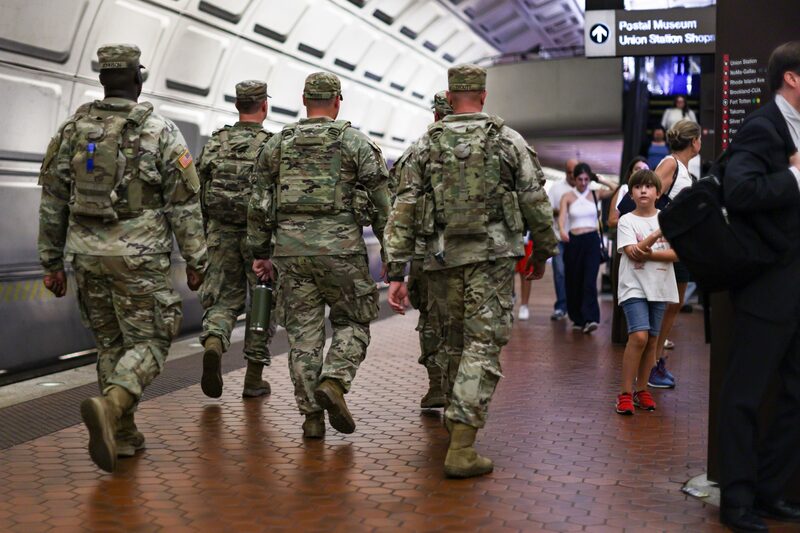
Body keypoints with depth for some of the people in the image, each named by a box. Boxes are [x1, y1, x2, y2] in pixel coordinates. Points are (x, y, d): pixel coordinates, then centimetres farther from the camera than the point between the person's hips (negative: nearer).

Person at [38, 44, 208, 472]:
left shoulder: (72, 129, 5)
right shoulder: (161, 132, -6)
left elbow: (52, 201, 6)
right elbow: (184, 203, -8)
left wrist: (51, 263, 12)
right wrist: (196, 261, 0)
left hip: (88, 255, 4)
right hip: (139, 259, -4)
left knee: (111, 344, 17)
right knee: (149, 345, 3)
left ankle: (123, 435, 18)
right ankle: (108, 407, -24)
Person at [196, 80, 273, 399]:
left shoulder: (215, 143, 4)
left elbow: (200, 193, 6)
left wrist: (206, 236, 16)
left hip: (222, 233, 3)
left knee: (225, 300, 12)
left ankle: (213, 345, -19)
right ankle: (253, 378, 11)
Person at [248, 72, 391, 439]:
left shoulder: (276, 144, 11)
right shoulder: (356, 143, 1)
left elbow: (258, 203, 11)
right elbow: (381, 203, -1)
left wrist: (260, 252, 17)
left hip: (291, 249, 3)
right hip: (341, 248, -3)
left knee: (303, 332, 8)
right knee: (352, 323, 13)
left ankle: (312, 414, 7)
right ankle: (334, 381, -10)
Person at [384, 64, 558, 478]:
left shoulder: (425, 145, 6)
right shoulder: (509, 142, 3)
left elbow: (403, 211, 1)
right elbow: (536, 203, 2)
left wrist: (396, 274, 2)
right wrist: (542, 253, 18)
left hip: (442, 258, 2)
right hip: (492, 256, -2)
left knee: (452, 345, 19)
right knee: (483, 347, -3)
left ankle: (459, 424, 35)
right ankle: (461, 447, -12)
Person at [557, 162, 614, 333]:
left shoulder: (596, 194, 6)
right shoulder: (567, 197, 3)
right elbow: (562, 216, -12)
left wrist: (601, 180, 0)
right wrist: (562, 230, -32)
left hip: (592, 240, -1)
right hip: (573, 241, 1)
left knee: (590, 280, -11)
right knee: (574, 281, 6)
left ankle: (590, 318, -16)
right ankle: (578, 319, 19)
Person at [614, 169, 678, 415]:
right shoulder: (627, 221, -1)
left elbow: (677, 253, -2)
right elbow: (633, 253, -15)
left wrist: (649, 253, -16)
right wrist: (660, 232, -22)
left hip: (660, 287, 4)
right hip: (634, 287, -3)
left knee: (652, 339, 6)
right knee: (639, 336, -17)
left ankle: (641, 389, 20)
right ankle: (625, 393, -8)